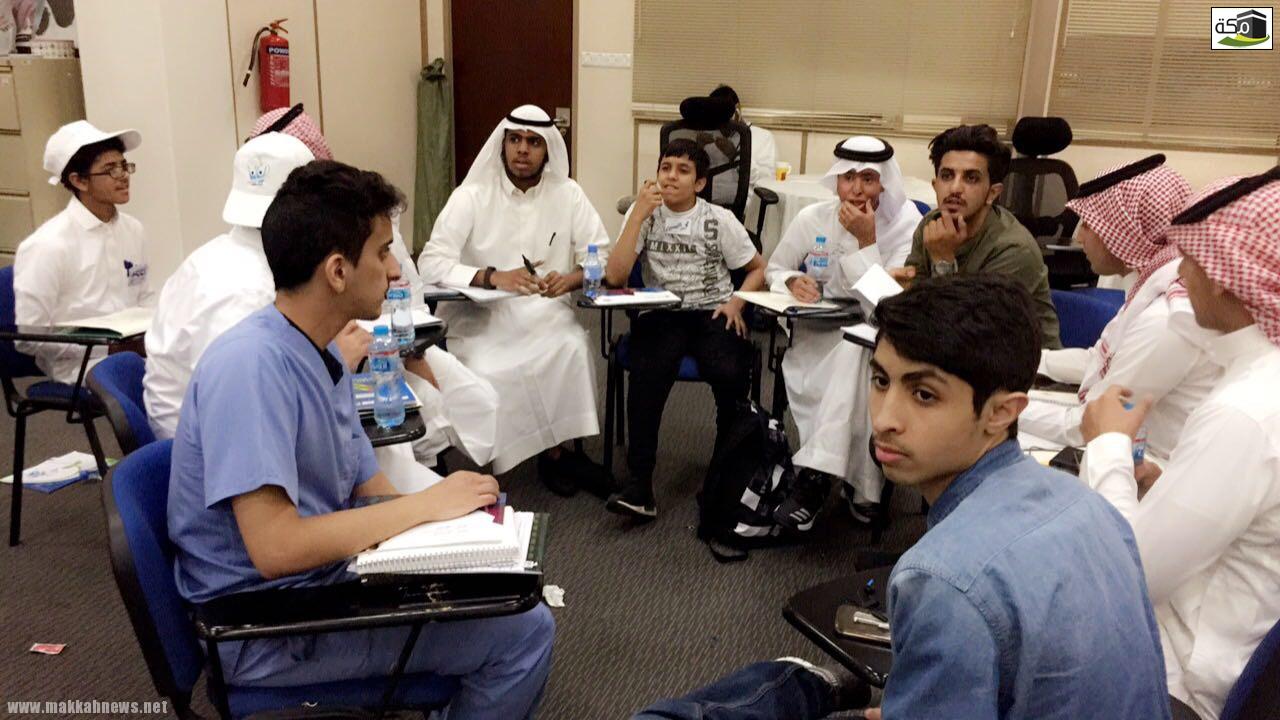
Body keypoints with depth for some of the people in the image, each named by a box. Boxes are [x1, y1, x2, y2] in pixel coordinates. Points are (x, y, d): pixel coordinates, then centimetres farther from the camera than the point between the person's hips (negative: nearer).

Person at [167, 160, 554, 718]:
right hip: (267, 625, -9)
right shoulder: (250, 365, -25)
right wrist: (425, 506, -22)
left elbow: (367, 494, 6)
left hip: (329, 578, 9)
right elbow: (275, 547, -31)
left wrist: (453, 513, -12)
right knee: (524, 632, -11)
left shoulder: (325, 354, 4)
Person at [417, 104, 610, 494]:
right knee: (487, 372, -29)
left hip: (545, 313, 2)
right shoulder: (471, 196, -4)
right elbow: (431, 263, -14)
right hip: (479, 316, -1)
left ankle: (556, 451, -11)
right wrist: (493, 277, -31)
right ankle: (556, 452, -10)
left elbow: (603, 257, 0)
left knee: (573, 349, -29)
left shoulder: (568, 194, 3)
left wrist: (572, 278, -24)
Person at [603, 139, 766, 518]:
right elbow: (615, 277, -7)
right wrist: (639, 213, -11)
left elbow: (759, 268, 13)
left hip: (712, 314, 0)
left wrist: (736, 301, -7)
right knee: (648, 372, -33)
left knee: (730, 374, -32)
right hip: (660, 315, 0)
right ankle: (639, 483, -27)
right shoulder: (643, 215, 6)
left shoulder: (719, 220, 5)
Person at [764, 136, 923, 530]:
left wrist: (867, 240, -23)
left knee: (855, 358, -35)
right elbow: (773, 269, 11)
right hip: (818, 333, 2)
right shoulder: (813, 217, -2)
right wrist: (793, 281, -12)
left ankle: (815, 476, -24)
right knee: (851, 368, -30)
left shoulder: (905, 223, -10)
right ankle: (859, 485, -14)